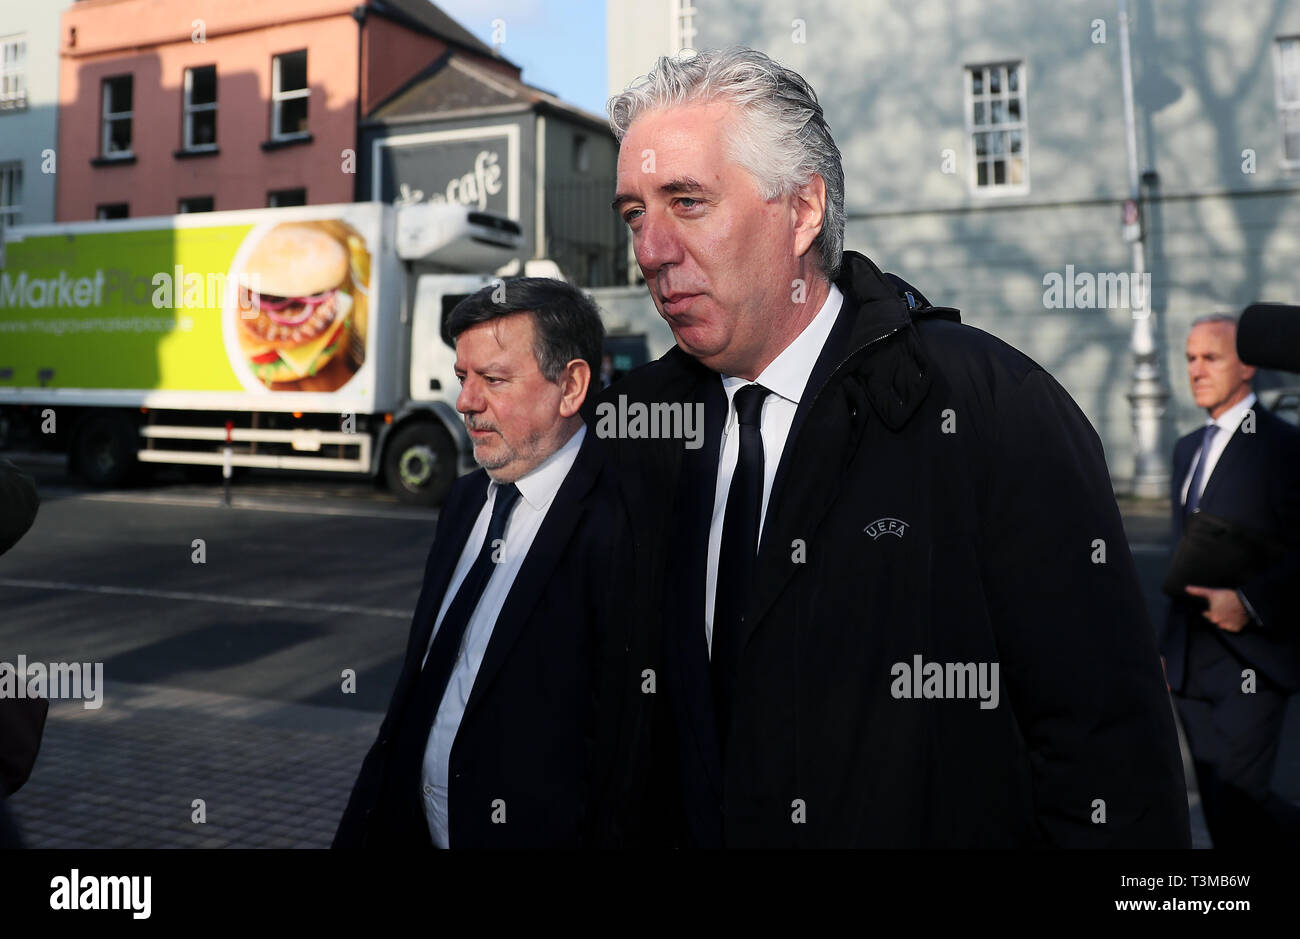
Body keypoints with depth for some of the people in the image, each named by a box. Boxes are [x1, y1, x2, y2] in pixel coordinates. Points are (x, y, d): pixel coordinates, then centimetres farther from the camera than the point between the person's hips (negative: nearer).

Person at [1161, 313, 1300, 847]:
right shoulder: (1188, 449, 15)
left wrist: (1248, 601, -22)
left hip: (1252, 656, -7)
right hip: (1191, 662, 7)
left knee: (1236, 798, -10)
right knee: (1220, 806, 10)